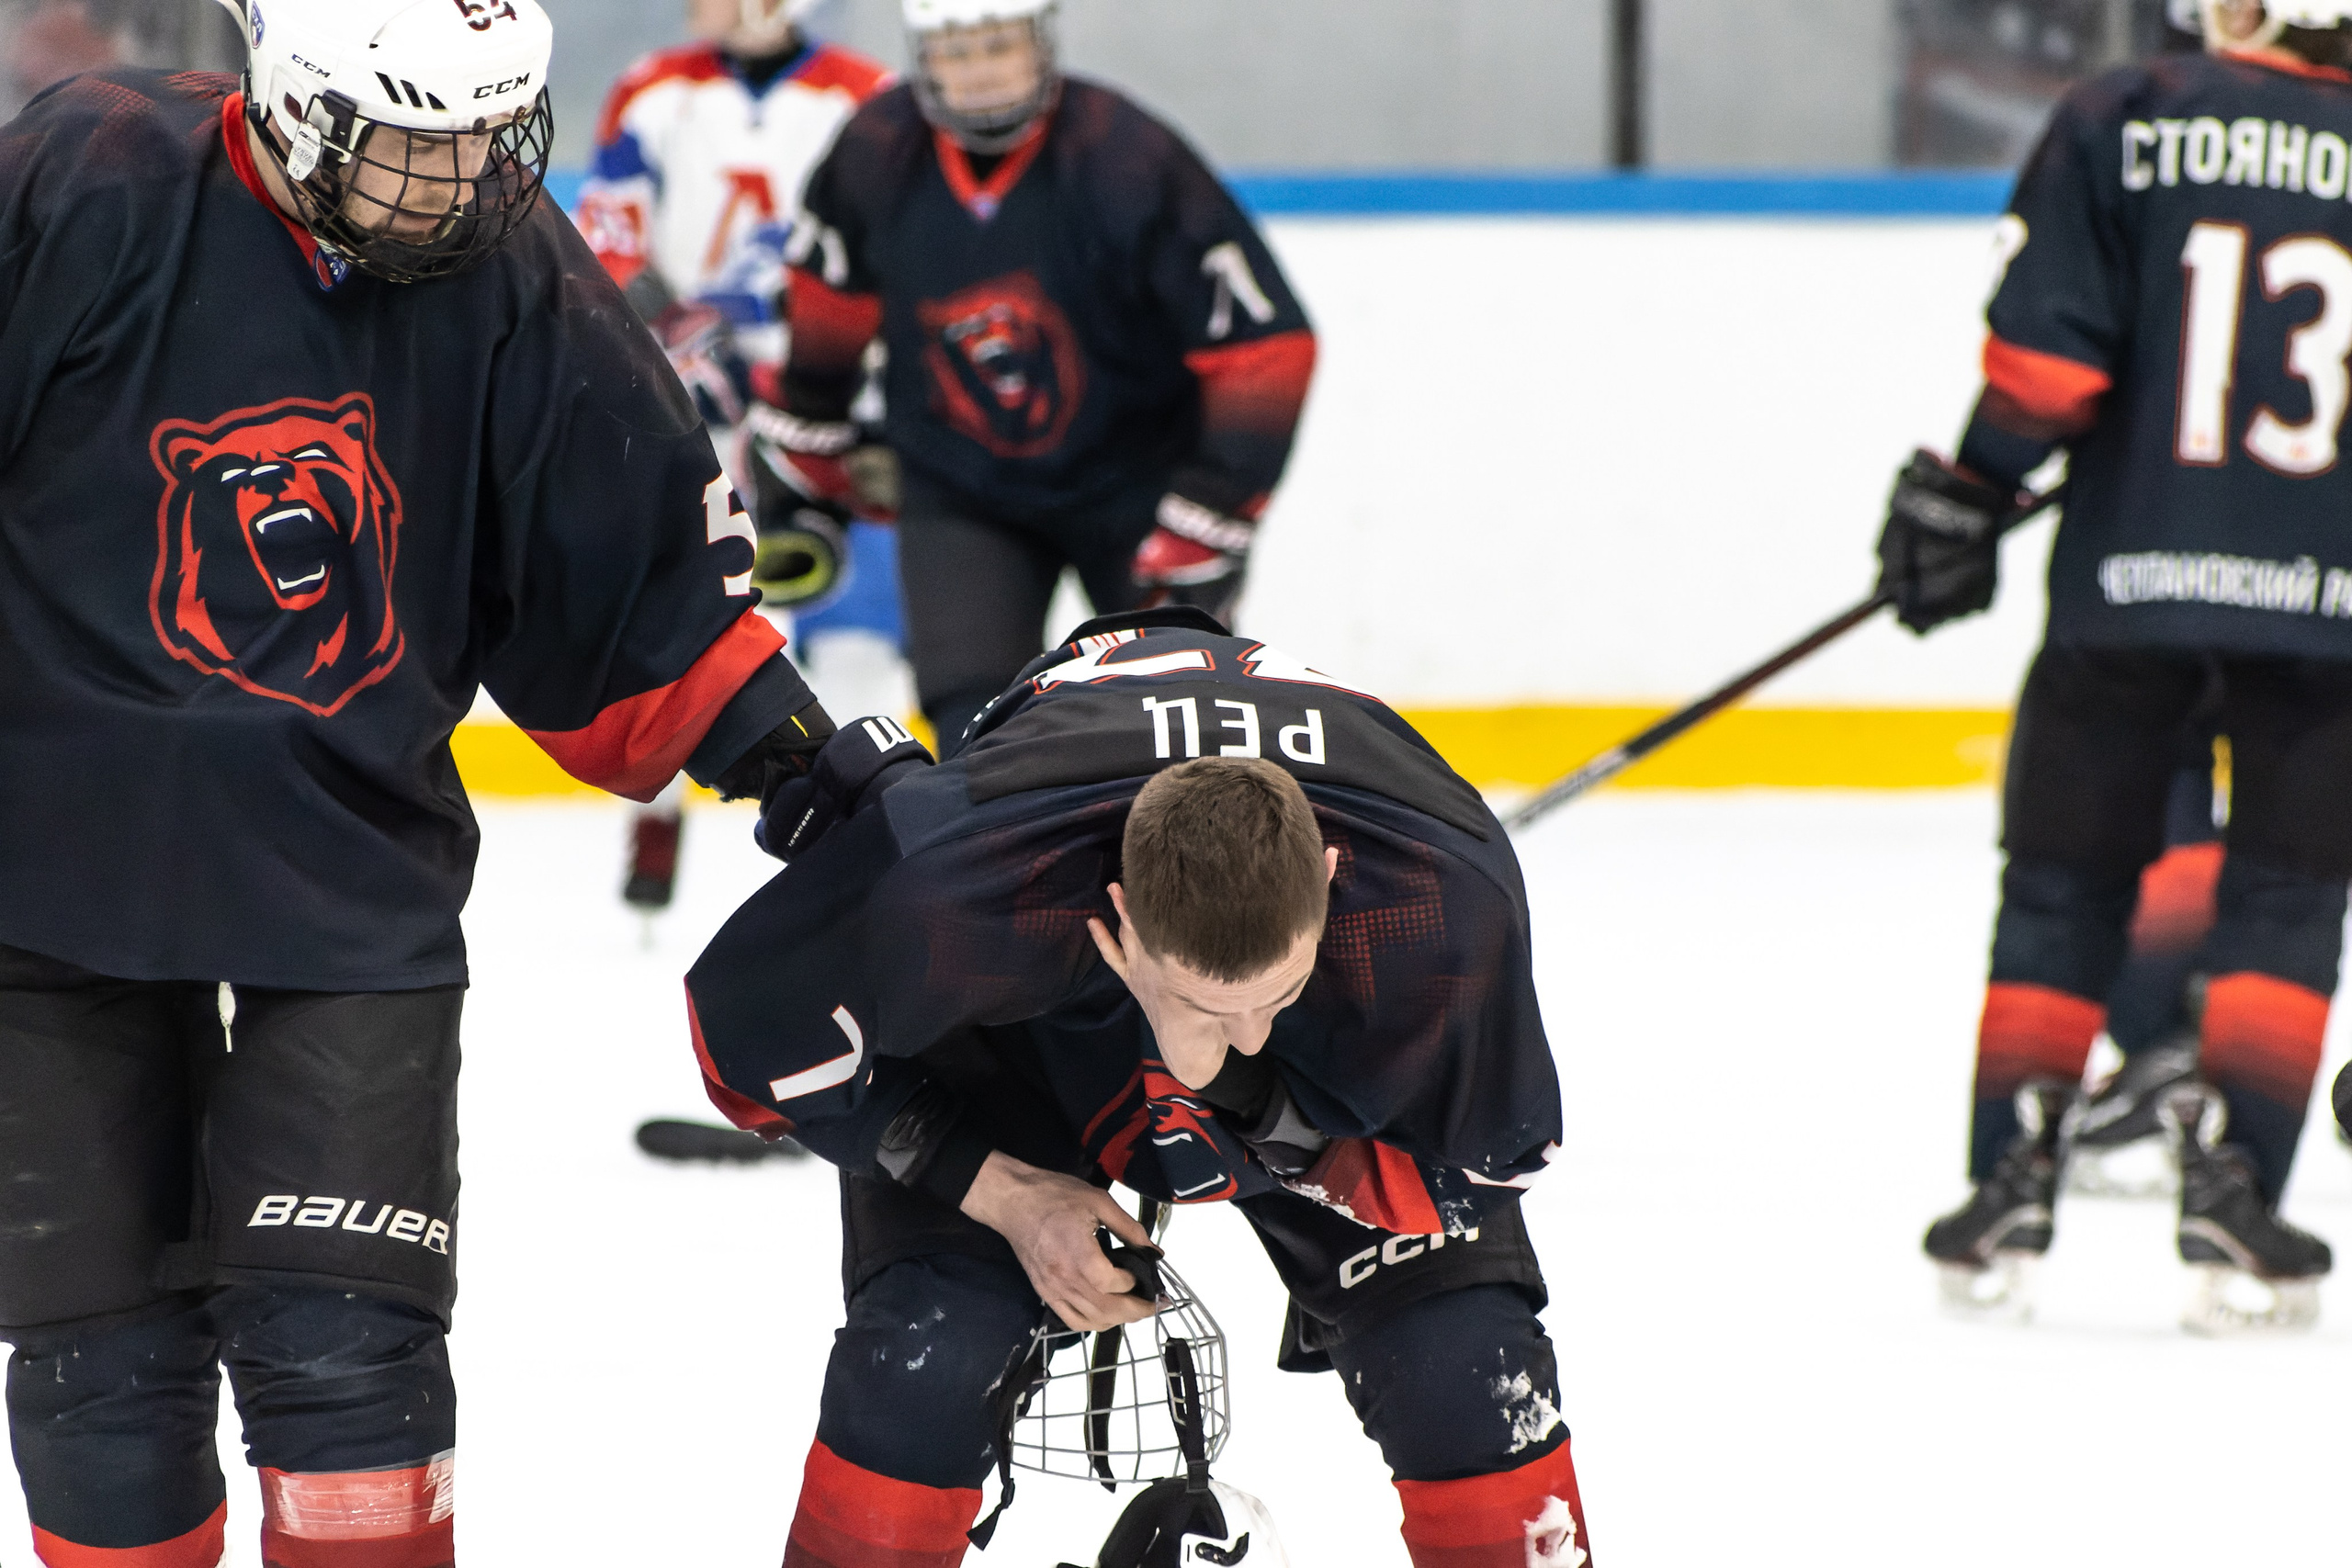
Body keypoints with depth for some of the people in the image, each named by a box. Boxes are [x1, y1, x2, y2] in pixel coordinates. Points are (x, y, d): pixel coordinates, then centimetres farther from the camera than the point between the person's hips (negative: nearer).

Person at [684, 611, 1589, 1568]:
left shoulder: (1442, 899, -41)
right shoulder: (952, 878, -44)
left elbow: (1482, 1158, -24)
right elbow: (750, 1031, -24)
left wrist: (1265, 1132, -41)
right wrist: (1000, 1191, -23)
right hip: (1016, 1034, -1)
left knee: (1466, 1359, -15)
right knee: (923, 1352, -21)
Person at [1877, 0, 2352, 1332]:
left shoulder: (2120, 126, -2)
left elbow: (2046, 356, -7)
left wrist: (1964, 494, 2)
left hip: (2130, 573, 0)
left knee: (2067, 878, 11)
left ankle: (2012, 1181, 7)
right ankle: (2234, 1181, -3)